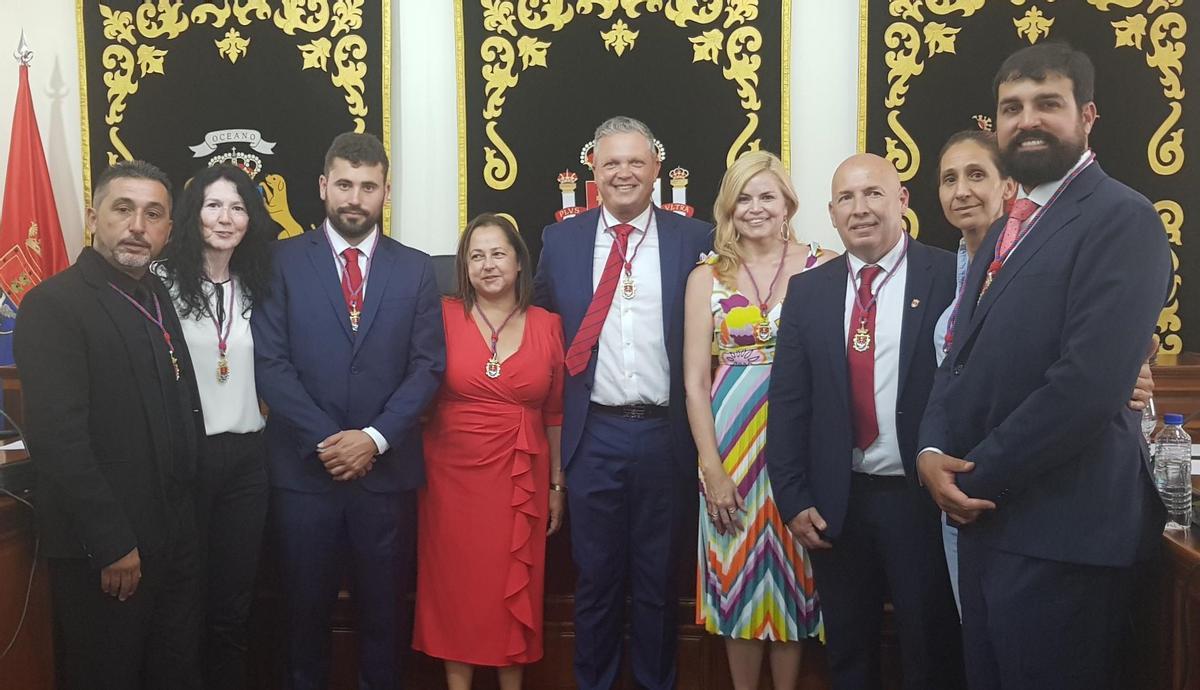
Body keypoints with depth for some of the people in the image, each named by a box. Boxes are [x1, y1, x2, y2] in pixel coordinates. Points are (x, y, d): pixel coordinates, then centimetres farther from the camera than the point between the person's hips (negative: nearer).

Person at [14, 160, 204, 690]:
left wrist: (184, 517, 8)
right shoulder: (54, 305, -14)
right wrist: (112, 544, -19)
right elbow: (58, 437, -20)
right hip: (104, 552, -7)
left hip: (172, 536, 7)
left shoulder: (157, 297, 11)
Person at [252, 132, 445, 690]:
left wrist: (374, 437, -12)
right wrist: (327, 439, -13)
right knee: (306, 606, 12)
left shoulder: (415, 269, 5)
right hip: (303, 468, -1)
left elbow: (428, 366, 0)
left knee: (382, 607, 11)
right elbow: (269, 363, -5)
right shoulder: (284, 261, 0)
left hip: (386, 468, 1)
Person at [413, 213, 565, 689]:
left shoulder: (548, 326, 2)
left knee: (515, 590, 10)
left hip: (522, 480, 1)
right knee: (456, 588, 7)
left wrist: (557, 485, 9)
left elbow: (556, 412, 7)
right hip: (453, 475, -1)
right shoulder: (443, 317, -3)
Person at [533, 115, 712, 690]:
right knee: (595, 578, 13)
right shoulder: (561, 240, 4)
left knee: (659, 579, 13)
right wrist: (554, 408, 6)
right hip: (594, 436, 1)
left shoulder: (694, 239, 0)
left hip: (666, 435, -1)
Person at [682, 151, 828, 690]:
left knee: (793, 571, 9)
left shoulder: (823, 267, 0)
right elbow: (694, 380, 0)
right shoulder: (707, 277, 3)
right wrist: (712, 469, -6)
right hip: (732, 442, 1)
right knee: (739, 572, 9)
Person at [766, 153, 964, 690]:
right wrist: (793, 499, -2)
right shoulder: (808, 290, 5)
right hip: (838, 503, 3)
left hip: (925, 499, -3)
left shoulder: (953, 277, -5)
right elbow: (787, 401, 3)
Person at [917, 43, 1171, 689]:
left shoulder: (1120, 218, -11)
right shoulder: (1006, 229, 17)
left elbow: (1089, 379, -22)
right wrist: (932, 450, -4)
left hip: (1059, 527, -8)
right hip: (986, 516, 8)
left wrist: (975, 476, -14)